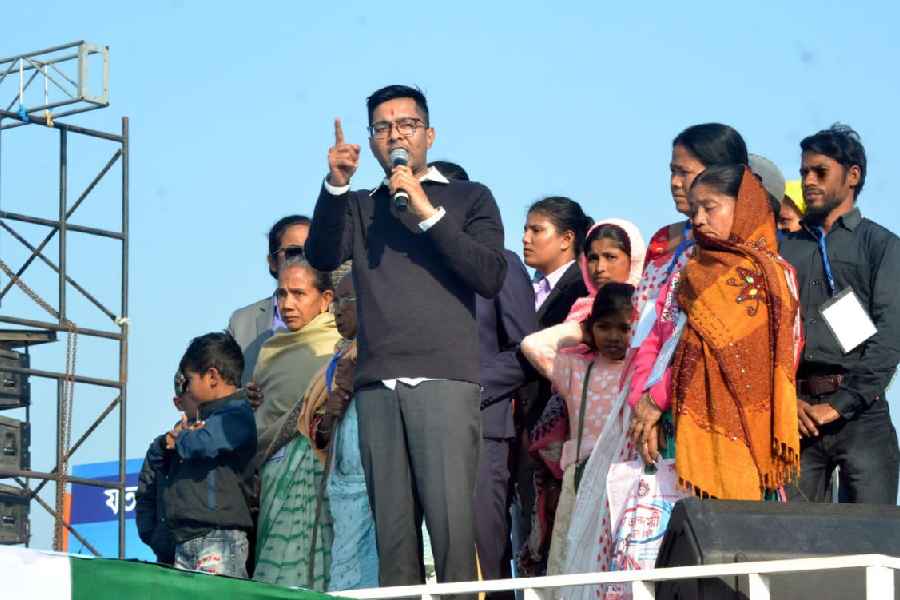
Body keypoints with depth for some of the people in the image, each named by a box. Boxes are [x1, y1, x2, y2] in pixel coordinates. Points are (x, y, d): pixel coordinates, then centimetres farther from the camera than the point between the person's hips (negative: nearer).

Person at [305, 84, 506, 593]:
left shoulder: (469, 199, 14)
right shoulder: (360, 208, 22)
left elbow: (491, 277, 0)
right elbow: (322, 257, 4)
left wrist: (428, 215, -5)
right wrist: (336, 186, -9)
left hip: (445, 379, -3)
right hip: (378, 384, 3)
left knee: (451, 520, -14)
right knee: (393, 527, -3)